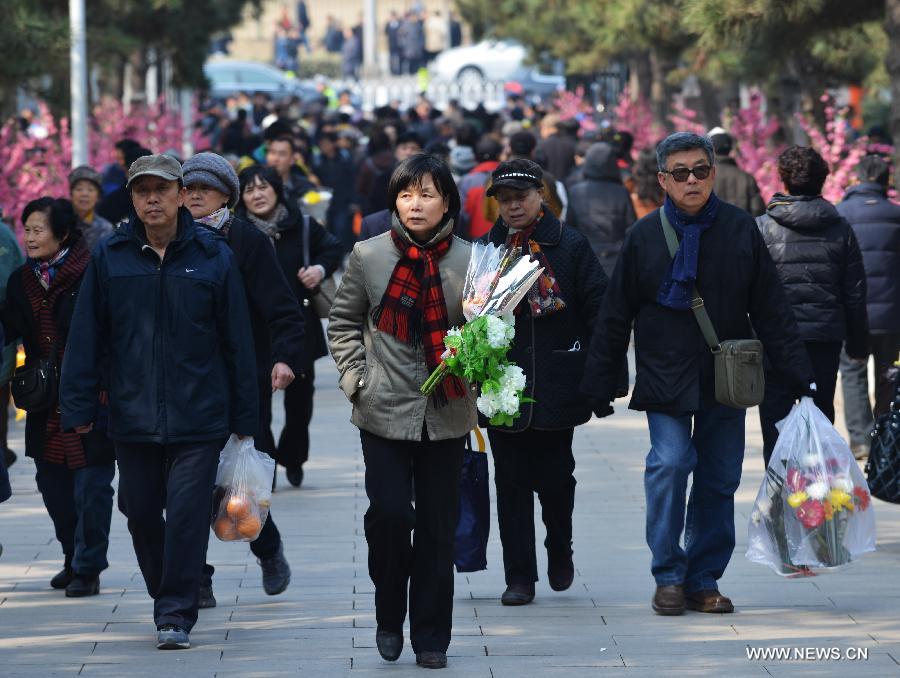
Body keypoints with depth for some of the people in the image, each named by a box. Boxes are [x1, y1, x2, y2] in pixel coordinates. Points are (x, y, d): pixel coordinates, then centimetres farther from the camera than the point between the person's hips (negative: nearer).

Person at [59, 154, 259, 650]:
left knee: (187, 514, -7)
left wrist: (244, 417, 2)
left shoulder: (213, 256, 0)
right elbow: (86, 338, 4)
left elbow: (236, 342, 3)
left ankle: (176, 615, 0)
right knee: (142, 516, 10)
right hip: (132, 418, 2)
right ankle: (167, 599, 29)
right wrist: (78, 406, -3)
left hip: (199, 420, -2)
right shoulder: (110, 257, 2)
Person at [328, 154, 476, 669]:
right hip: (385, 410, -1)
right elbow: (343, 323, 10)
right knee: (391, 513, -10)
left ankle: (431, 637, 15)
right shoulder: (369, 256, 1)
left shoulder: (469, 261, -1)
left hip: (447, 414, 1)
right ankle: (390, 617, 13)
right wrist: (357, 377, 0)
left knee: (438, 527, 5)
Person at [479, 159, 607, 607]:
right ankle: (519, 577, 9)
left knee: (555, 477, 3)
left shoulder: (570, 246, 1)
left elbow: (598, 310, 0)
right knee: (511, 482, 3)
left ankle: (560, 550, 31)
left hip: (557, 383, -2)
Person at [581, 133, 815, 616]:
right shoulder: (644, 236, -1)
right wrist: (600, 385, 2)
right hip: (666, 379, -2)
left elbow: (771, 310, 6)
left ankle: (704, 580, 15)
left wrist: (799, 373, 2)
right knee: (670, 464, -15)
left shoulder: (740, 230, 2)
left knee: (719, 480, 4)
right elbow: (615, 317, 4)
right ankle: (669, 576, -4)